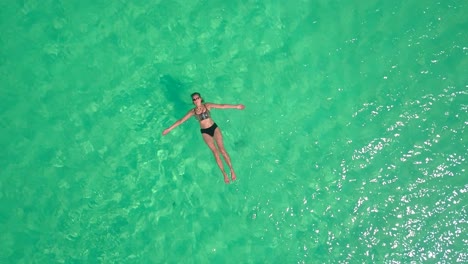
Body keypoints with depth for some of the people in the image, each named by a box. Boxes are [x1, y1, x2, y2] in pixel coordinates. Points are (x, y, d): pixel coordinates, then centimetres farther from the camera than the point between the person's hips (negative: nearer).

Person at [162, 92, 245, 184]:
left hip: (214, 128, -1)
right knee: (215, 153, -6)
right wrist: (169, 129, -1)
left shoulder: (208, 106, -3)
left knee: (222, 150, -12)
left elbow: (222, 106, -1)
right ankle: (224, 174, 0)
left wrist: (236, 106, -2)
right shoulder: (193, 111, -1)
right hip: (205, 132, 1)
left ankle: (231, 170, -3)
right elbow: (181, 120, 0)